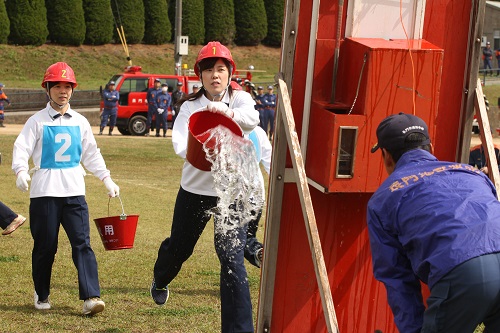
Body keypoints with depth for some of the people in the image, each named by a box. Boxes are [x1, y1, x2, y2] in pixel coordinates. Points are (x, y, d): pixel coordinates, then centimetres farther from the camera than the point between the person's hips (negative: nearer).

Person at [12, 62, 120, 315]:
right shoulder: (37, 121, 1)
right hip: (44, 192, -2)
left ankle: (91, 297, -13)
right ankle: (41, 295, 23)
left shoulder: (80, 122, 12)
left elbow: (91, 154, 21)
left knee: (82, 243, -8)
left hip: (74, 192, 2)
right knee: (45, 246, 5)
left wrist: (107, 180, 16)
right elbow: (22, 148, -9)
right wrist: (21, 171, -27)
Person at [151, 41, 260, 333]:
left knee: (232, 258, -11)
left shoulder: (240, 99, -4)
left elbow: (251, 120, -29)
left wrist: (227, 111, -49)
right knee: (179, 246, 20)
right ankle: (160, 281, 54)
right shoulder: (191, 106, 0)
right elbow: (181, 144, -17)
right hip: (195, 189, 2)